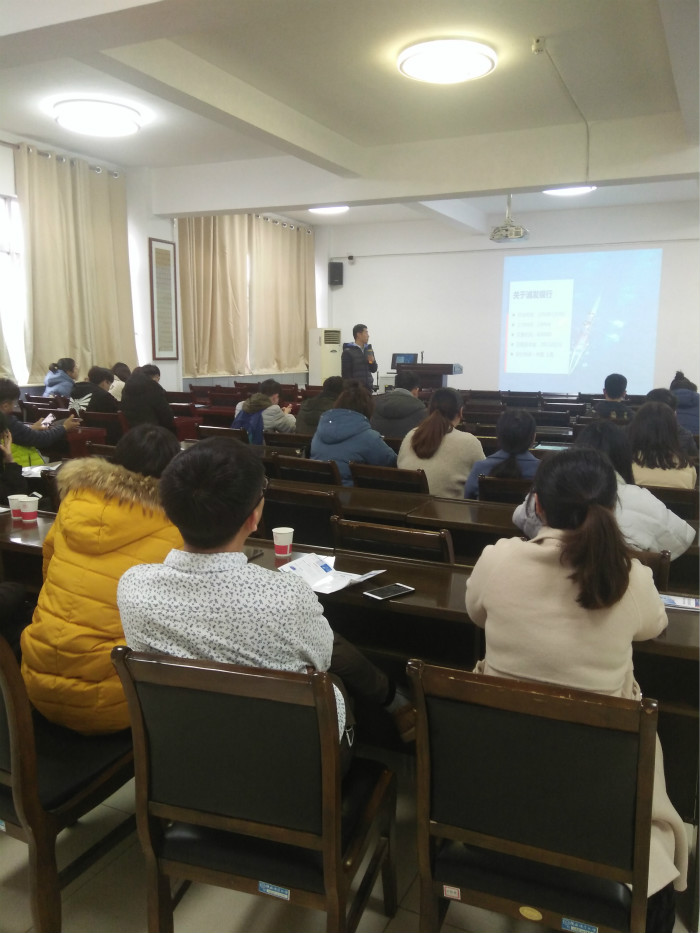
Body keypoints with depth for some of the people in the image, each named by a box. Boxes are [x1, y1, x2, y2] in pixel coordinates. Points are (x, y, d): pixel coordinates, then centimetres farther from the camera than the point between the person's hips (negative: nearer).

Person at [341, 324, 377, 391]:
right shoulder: (348, 352, -4)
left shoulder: (369, 350, 14)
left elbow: (374, 370, 18)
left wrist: (373, 362, -3)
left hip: (368, 388, 6)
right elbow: (345, 373, -7)